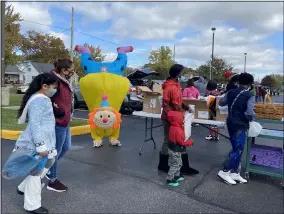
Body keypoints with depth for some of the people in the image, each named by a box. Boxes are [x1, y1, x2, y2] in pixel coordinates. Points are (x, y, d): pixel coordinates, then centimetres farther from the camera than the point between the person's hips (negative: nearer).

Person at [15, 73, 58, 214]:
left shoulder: (42, 99, 14)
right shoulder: (39, 100, -19)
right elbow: (34, 124, -25)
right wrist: (41, 146, -25)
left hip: (44, 142, 11)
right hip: (35, 144, -11)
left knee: (49, 162, 23)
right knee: (36, 171, 2)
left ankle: (23, 188, 36)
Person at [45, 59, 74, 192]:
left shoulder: (64, 83, 10)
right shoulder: (56, 82, -20)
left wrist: (67, 117, 12)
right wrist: (58, 112, -19)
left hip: (65, 122, 10)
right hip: (58, 123, -10)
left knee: (66, 148, 22)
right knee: (56, 151, 5)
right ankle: (52, 181, 23)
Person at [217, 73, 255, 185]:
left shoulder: (231, 92, 4)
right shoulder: (250, 95, -15)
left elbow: (221, 102, 15)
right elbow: (249, 113, -24)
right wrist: (253, 118, -3)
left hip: (231, 123, 7)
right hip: (241, 126, -7)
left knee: (236, 149, 16)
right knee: (238, 150, 3)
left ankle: (235, 173, 22)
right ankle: (224, 171, 4)